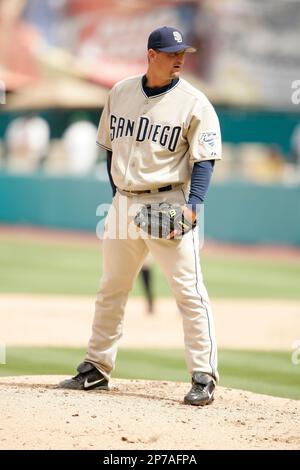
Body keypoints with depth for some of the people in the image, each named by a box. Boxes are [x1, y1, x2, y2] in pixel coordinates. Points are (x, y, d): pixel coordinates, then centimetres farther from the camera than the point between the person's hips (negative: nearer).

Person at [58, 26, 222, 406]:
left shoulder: (193, 102, -6)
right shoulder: (121, 93, 8)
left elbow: (204, 161, -8)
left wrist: (192, 206, -21)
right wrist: (118, 195, 9)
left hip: (168, 204, -5)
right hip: (124, 204, 5)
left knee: (189, 290, -9)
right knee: (110, 289, 14)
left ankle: (203, 377, -6)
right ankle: (96, 368, 25)